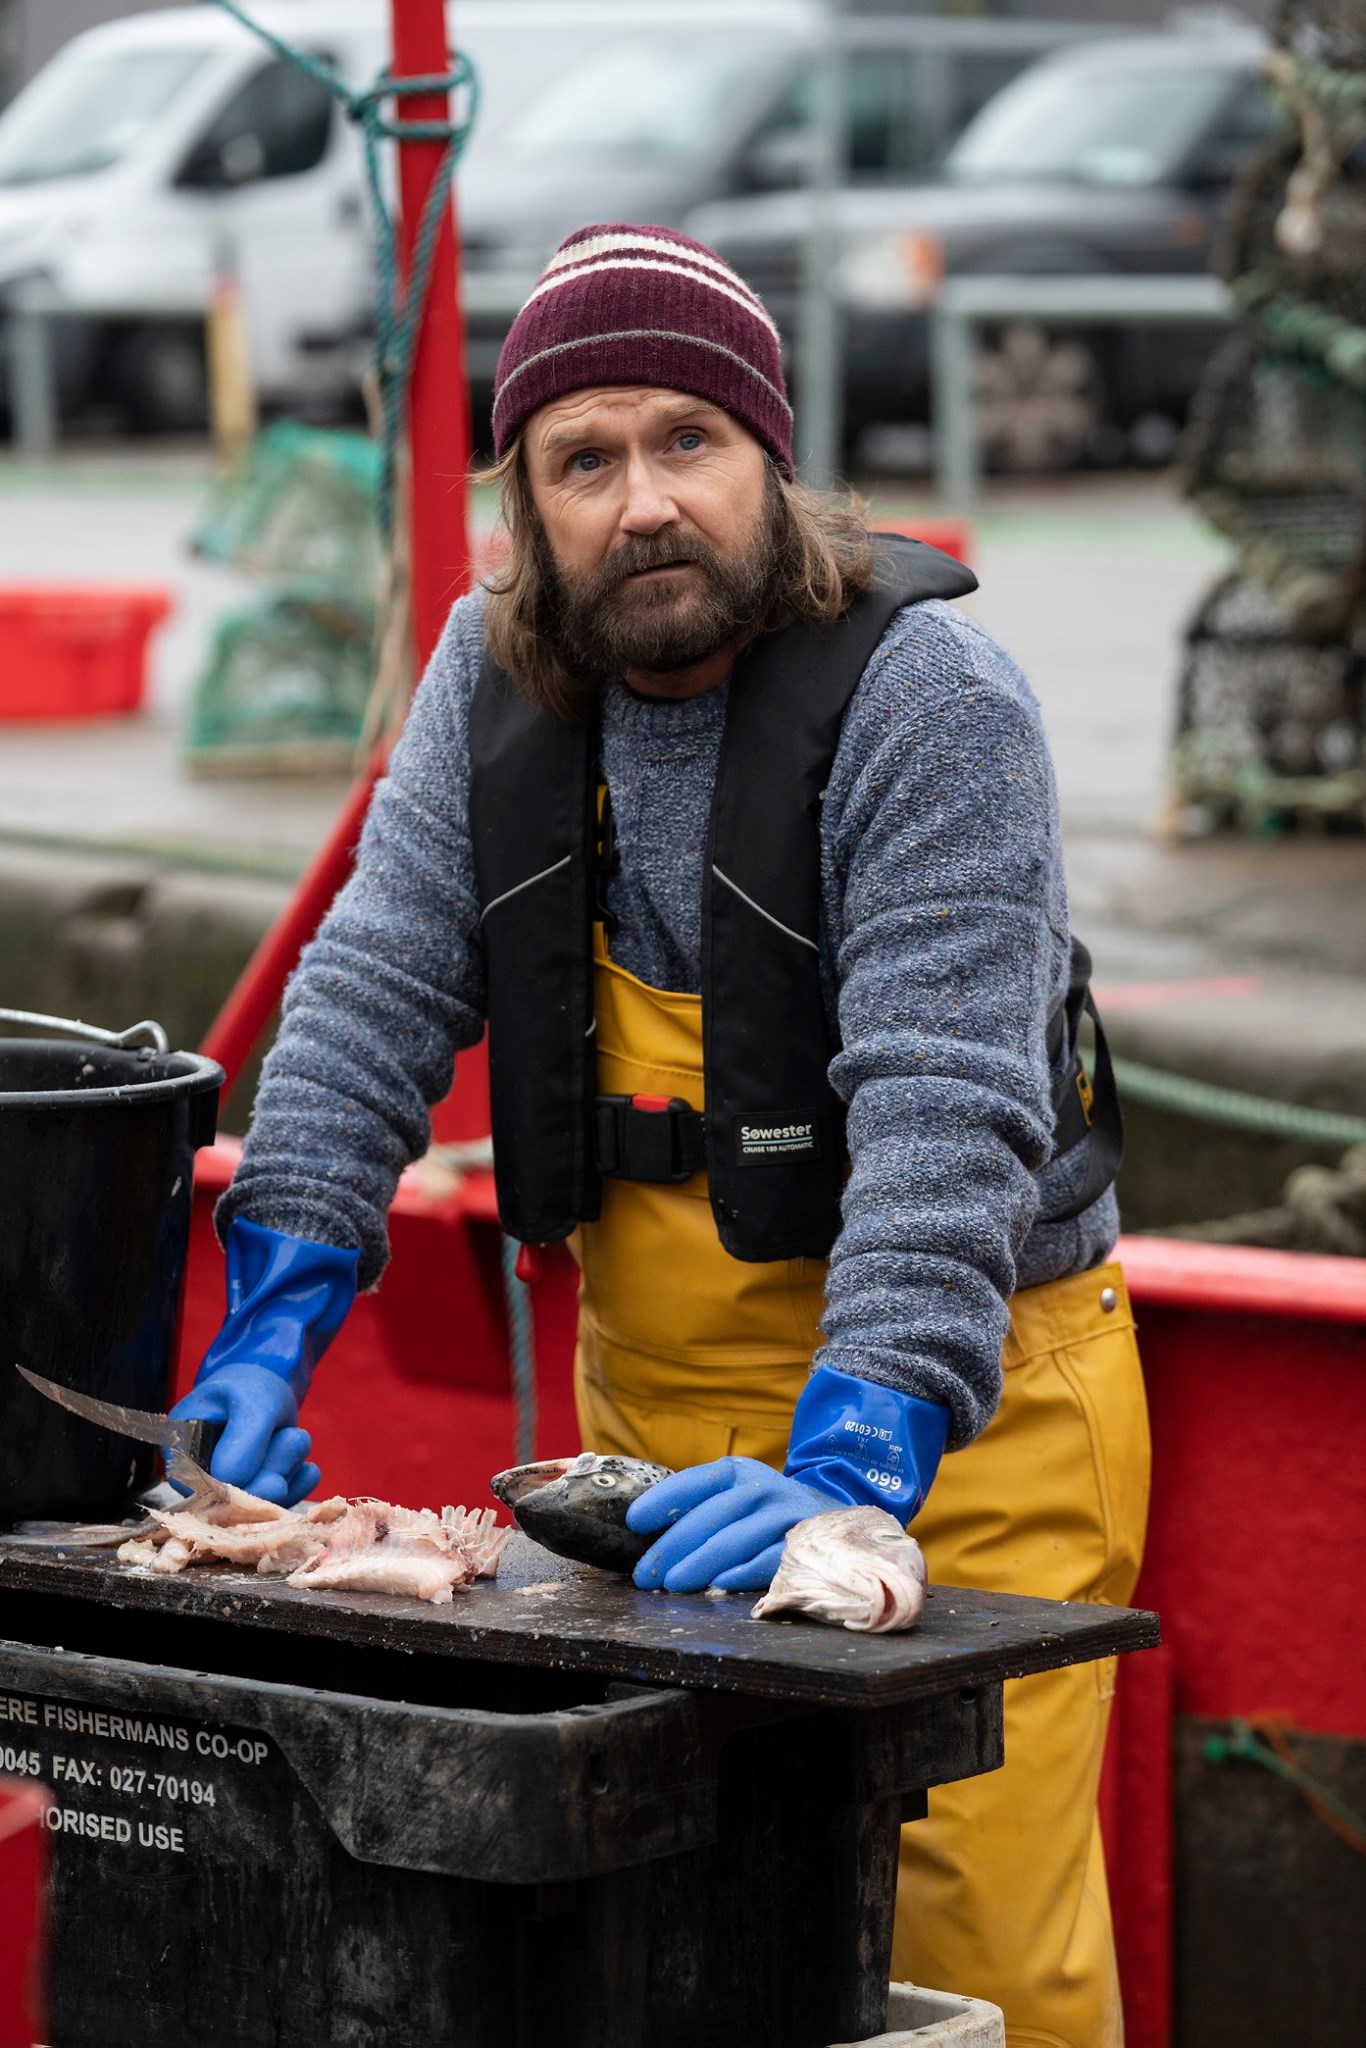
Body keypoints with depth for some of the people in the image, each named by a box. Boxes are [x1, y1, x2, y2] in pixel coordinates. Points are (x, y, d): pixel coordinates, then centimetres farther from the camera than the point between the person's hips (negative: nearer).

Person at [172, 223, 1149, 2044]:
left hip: (958, 1412, -5)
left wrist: (853, 1459, -36)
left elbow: (948, 1107, -26)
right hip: (657, 1402, 5)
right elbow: (377, 994, 0)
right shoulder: (495, 676, 2)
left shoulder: (933, 699, -17)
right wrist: (272, 1330, -13)